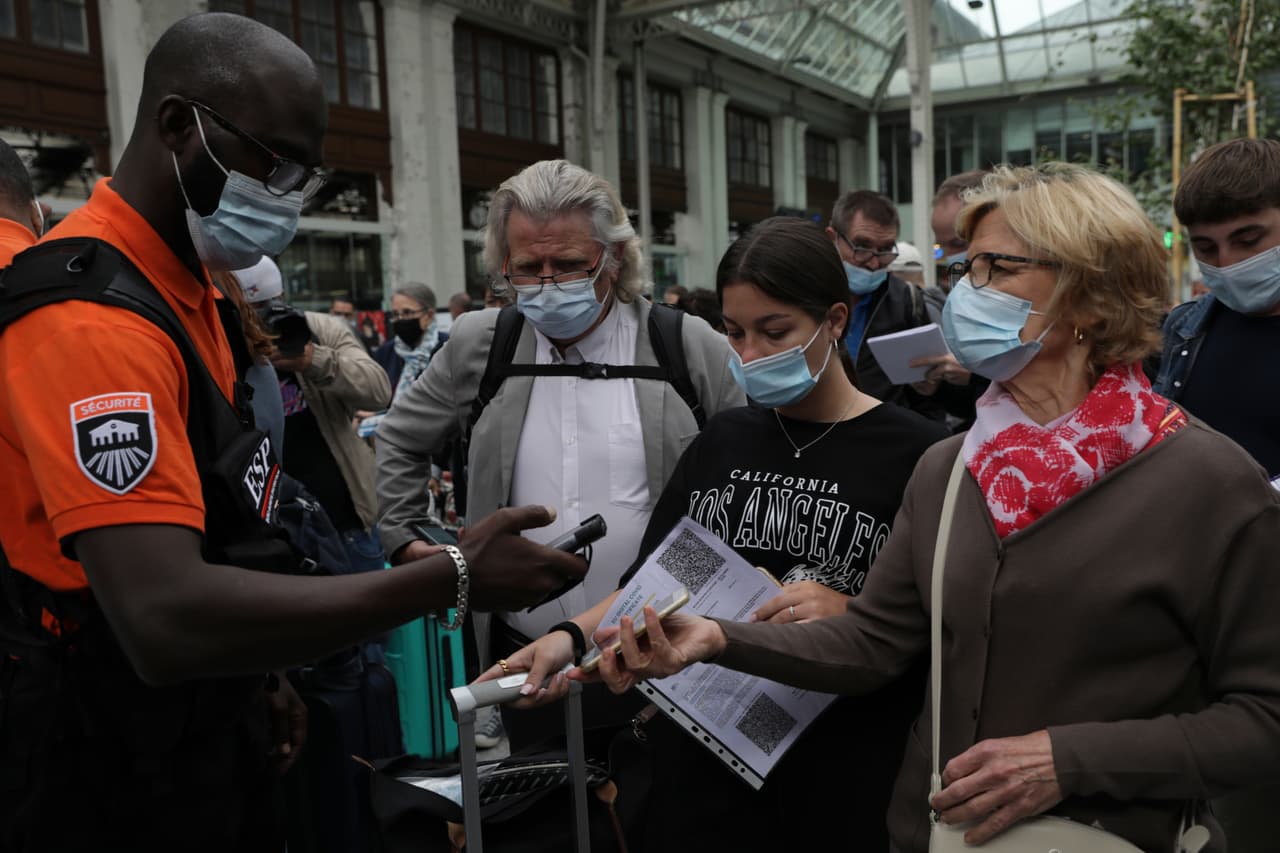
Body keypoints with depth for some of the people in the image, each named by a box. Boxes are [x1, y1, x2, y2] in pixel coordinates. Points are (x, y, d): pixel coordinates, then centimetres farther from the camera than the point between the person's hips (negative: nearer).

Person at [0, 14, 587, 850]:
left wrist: (256, 676, 13)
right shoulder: (90, 317, -25)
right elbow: (166, 617, -35)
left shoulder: (186, 288, 7)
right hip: (111, 779, -9)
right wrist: (455, 576, -33)